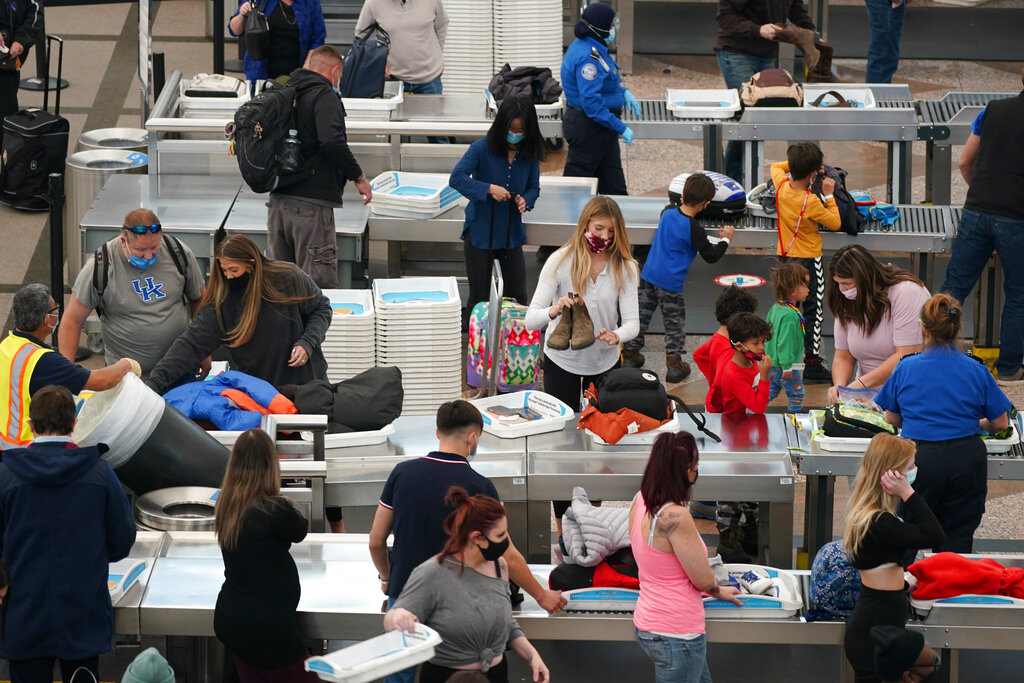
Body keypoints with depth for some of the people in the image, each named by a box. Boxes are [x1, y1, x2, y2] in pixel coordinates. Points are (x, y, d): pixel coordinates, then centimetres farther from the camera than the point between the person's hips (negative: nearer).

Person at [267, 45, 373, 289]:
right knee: (321, 288, -7)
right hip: (311, 205, -8)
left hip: (277, 202, 8)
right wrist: (358, 177, -11)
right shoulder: (324, 96, -9)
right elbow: (333, 141, -22)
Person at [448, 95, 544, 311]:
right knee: (479, 299, 6)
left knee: (518, 298, 5)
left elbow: (534, 188, 8)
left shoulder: (529, 154, -2)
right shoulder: (483, 148, -13)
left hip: (512, 234, 3)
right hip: (480, 232, -3)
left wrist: (525, 200, -16)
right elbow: (456, 178, -20)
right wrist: (489, 189, -30)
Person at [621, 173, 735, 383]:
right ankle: (674, 363, 5)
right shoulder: (693, 229, -18)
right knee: (675, 322, 7)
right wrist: (725, 240, 5)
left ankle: (630, 353, 23)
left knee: (642, 314, 16)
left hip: (648, 274, 6)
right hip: (670, 282, -6)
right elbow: (710, 255, -8)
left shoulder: (668, 212, -2)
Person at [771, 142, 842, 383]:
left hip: (784, 257, 6)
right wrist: (829, 195, -7)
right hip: (808, 259, -6)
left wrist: (798, 164, 6)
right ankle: (812, 363, 3)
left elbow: (776, 166, 15)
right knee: (813, 310, 2)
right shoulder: (811, 202, -26)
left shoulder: (782, 185, -9)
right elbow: (835, 223, -13)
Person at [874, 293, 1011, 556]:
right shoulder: (976, 370, 0)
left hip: (921, 458, 0)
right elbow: (1000, 424, 6)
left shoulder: (906, 368, 1)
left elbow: (892, 419, 12)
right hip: (967, 458, 0)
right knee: (958, 538, 6)